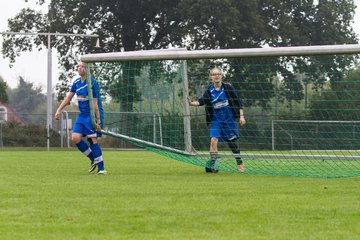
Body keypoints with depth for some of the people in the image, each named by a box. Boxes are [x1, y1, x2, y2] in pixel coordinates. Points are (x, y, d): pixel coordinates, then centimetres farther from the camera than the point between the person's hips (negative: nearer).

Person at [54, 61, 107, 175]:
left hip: (93, 114, -8)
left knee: (93, 140, -15)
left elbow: (95, 104, -18)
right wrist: (59, 110, 9)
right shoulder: (76, 82, 8)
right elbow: (68, 98, 17)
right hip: (82, 115, 8)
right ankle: (94, 160, 11)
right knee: (75, 138, -4)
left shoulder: (92, 83, -15)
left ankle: (101, 168, -11)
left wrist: (98, 121, -20)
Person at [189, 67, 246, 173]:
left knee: (232, 141, 6)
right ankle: (212, 165, -12)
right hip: (216, 120, 1)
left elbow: (238, 101, -2)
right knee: (213, 140, -16)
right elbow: (202, 101, -17)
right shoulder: (209, 91, -3)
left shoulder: (228, 87, -7)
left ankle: (239, 162, 28)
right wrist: (192, 103, -38)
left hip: (229, 119, -1)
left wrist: (241, 116, -6)